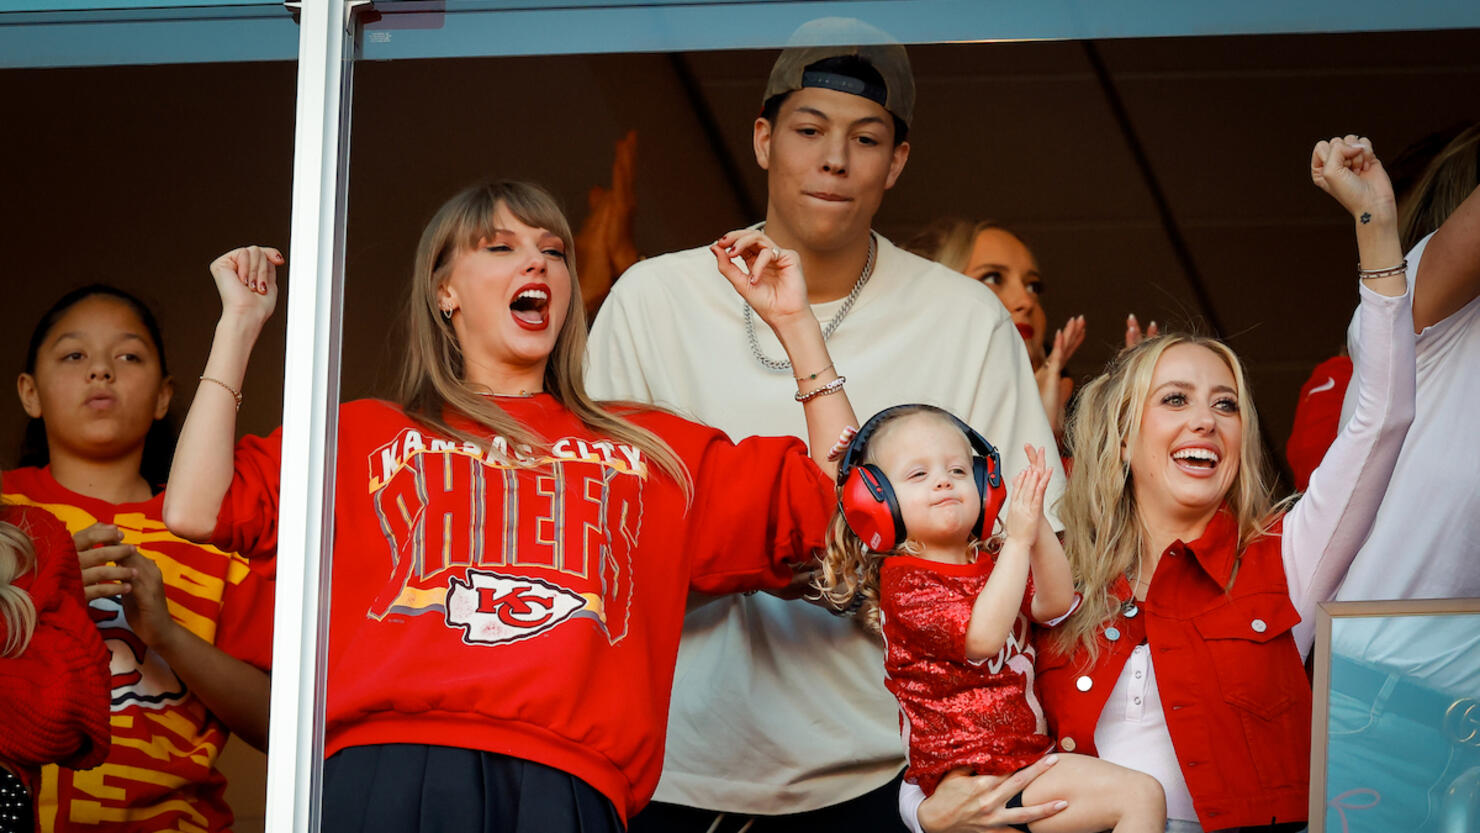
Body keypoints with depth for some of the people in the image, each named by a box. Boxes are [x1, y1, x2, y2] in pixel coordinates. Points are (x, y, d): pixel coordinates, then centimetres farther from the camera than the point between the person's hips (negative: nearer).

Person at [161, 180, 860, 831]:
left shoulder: (650, 449, 30)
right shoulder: (366, 434, 27)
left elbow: (835, 508, 24)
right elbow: (197, 509, 14)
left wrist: (794, 322, 27)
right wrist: (240, 323, 21)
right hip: (384, 774, -1)